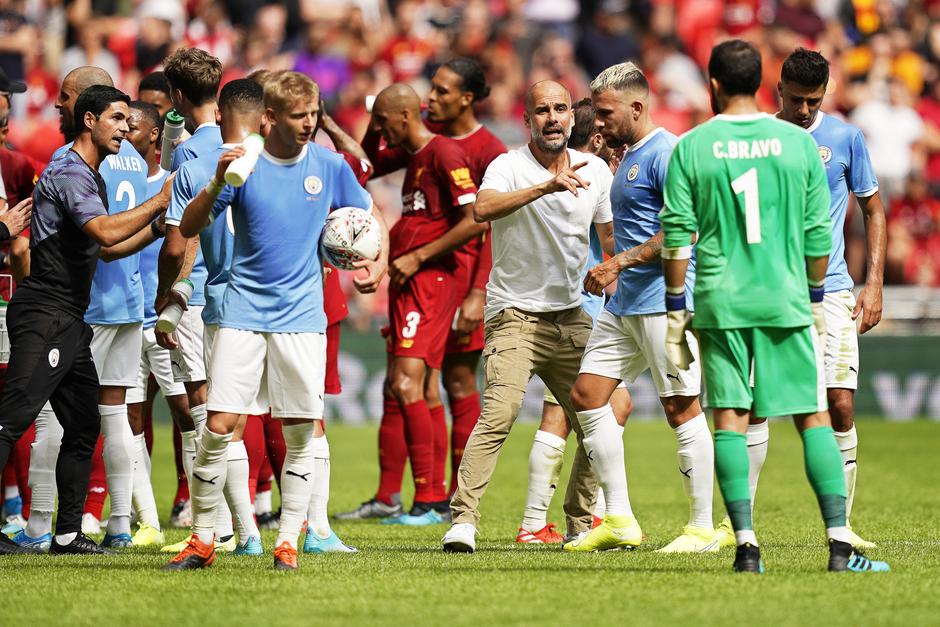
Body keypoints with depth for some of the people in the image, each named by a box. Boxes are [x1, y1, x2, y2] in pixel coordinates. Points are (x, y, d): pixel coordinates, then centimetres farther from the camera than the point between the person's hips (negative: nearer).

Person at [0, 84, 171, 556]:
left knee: (84, 424, 10)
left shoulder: (91, 177, 20)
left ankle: (68, 533, 13)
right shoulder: (70, 173, -13)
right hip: (44, 316, -11)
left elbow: (105, 248, 28)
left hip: (71, 320, 11)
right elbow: (105, 233, -27)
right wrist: (158, 203, -22)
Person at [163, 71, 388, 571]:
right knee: (218, 426, -7)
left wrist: (379, 263, -2)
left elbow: (369, 217, 16)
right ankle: (201, 540, 4)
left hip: (301, 317, 2)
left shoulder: (329, 165, 2)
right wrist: (217, 184, -26)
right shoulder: (244, 163, -4)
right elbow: (190, 226, -7)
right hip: (244, 311, -1)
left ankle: (287, 542, 9)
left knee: (301, 433, 0)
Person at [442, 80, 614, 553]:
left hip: (571, 318, 6)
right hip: (515, 315, -6)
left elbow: (611, 236, 19)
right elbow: (482, 209, -32)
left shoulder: (595, 170, 7)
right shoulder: (509, 167, -10)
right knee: (499, 413, -22)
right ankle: (463, 520, -22)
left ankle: (582, 523, 20)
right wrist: (546, 186, -42)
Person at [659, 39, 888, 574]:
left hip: (720, 303, 0)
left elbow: (676, 238, -2)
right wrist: (816, 300, 17)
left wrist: (675, 312, 6)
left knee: (730, 419, 4)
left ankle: (746, 545, -3)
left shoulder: (691, 148, -1)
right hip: (786, 301, 0)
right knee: (814, 417, 4)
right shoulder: (798, 142, 2)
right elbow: (819, 233, 5)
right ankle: (840, 544, -2)